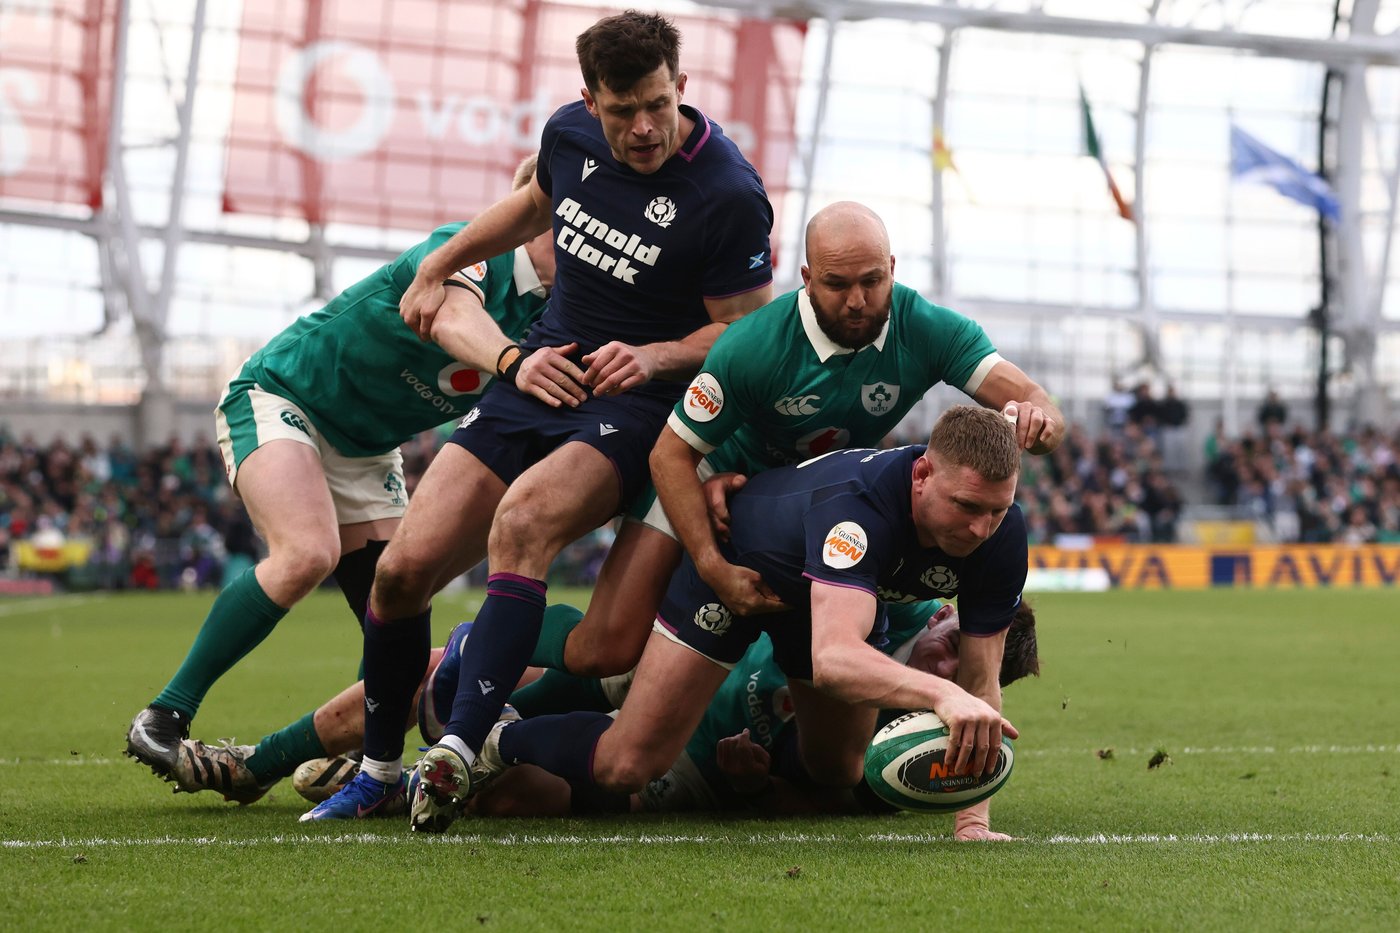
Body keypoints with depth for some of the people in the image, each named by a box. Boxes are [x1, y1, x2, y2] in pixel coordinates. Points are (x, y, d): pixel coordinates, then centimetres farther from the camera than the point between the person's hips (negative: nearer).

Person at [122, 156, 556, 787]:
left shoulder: (550, 322, -2)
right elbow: (453, 320, -44)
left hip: (366, 451, 8)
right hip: (281, 397, -8)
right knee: (307, 553, -32)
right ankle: (166, 715, -23)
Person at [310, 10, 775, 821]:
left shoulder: (730, 196, -17)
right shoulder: (570, 133, 0)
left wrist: (655, 356, -25)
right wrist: (437, 268, 31)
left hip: (636, 403, -6)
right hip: (539, 379, 6)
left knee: (522, 519, -35)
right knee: (405, 570, -4)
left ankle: (459, 755, -37)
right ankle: (379, 768, 18)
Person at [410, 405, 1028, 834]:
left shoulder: (999, 536, -29)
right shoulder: (857, 503, -46)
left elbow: (979, 681, -20)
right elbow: (833, 658, -60)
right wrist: (941, 694, -76)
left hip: (846, 589, 6)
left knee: (837, 772, 15)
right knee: (627, 766, -11)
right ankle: (492, 744, 15)